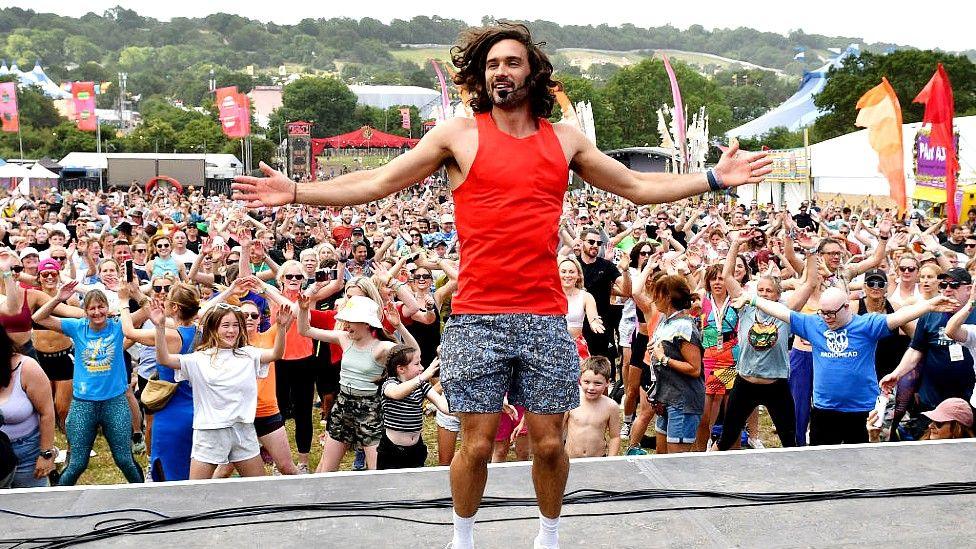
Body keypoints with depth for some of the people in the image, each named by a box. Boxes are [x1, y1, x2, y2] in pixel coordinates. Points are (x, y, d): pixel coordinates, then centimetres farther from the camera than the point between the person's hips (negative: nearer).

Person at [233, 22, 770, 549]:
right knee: (477, 445, 3)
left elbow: (638, 187, 17)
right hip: (477, 318, -2)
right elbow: (377, 181, 1)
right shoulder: (459, 134, 2)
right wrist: (297, 192, -5)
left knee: (549, 443, 8)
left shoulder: (565, 138, 10)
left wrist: (714, 177, 13)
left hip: (546, 318, 2)